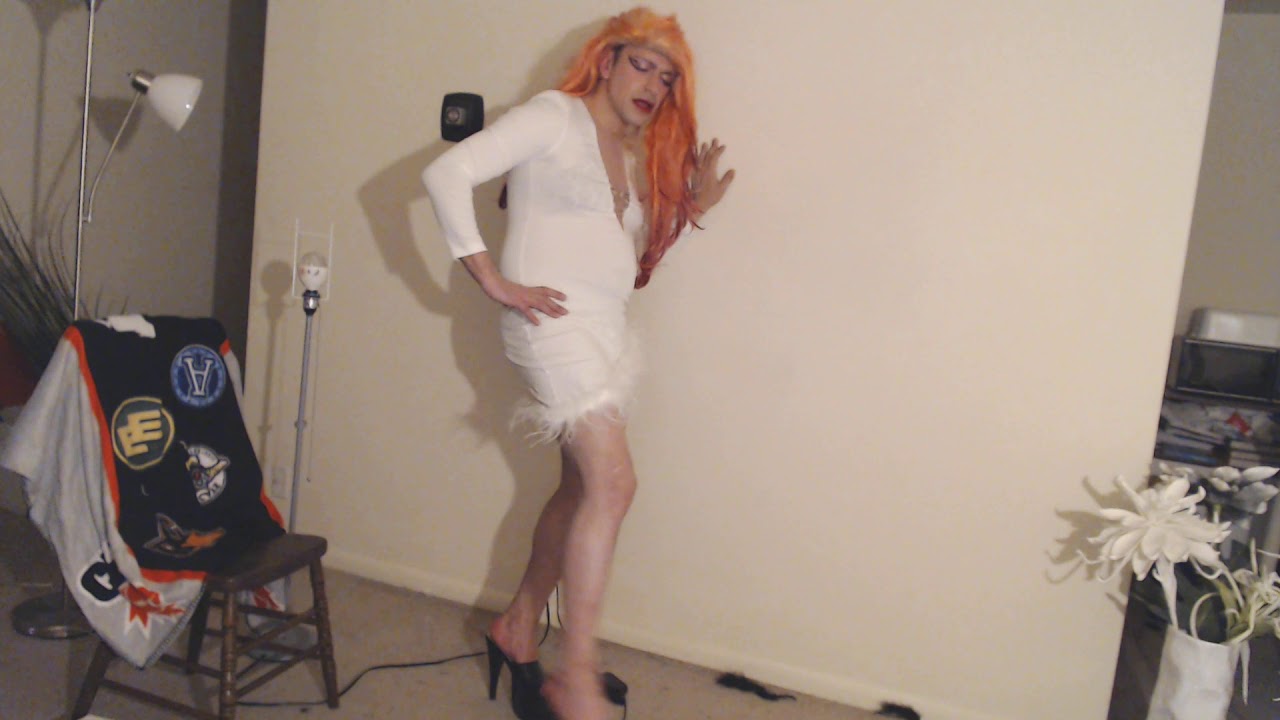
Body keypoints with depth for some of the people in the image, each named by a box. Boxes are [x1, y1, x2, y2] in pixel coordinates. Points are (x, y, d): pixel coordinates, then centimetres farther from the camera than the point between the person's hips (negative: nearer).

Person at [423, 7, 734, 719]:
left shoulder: (641, 155, 20)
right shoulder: (555, 116, -3)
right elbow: (448, 172, -11)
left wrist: (694, 207, 6)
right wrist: (493, 280, -14)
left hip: (609, 328, 8)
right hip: (555, 321, -8)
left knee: (583, 486, 11)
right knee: (614, 483, -16)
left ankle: (520, 628, 28)